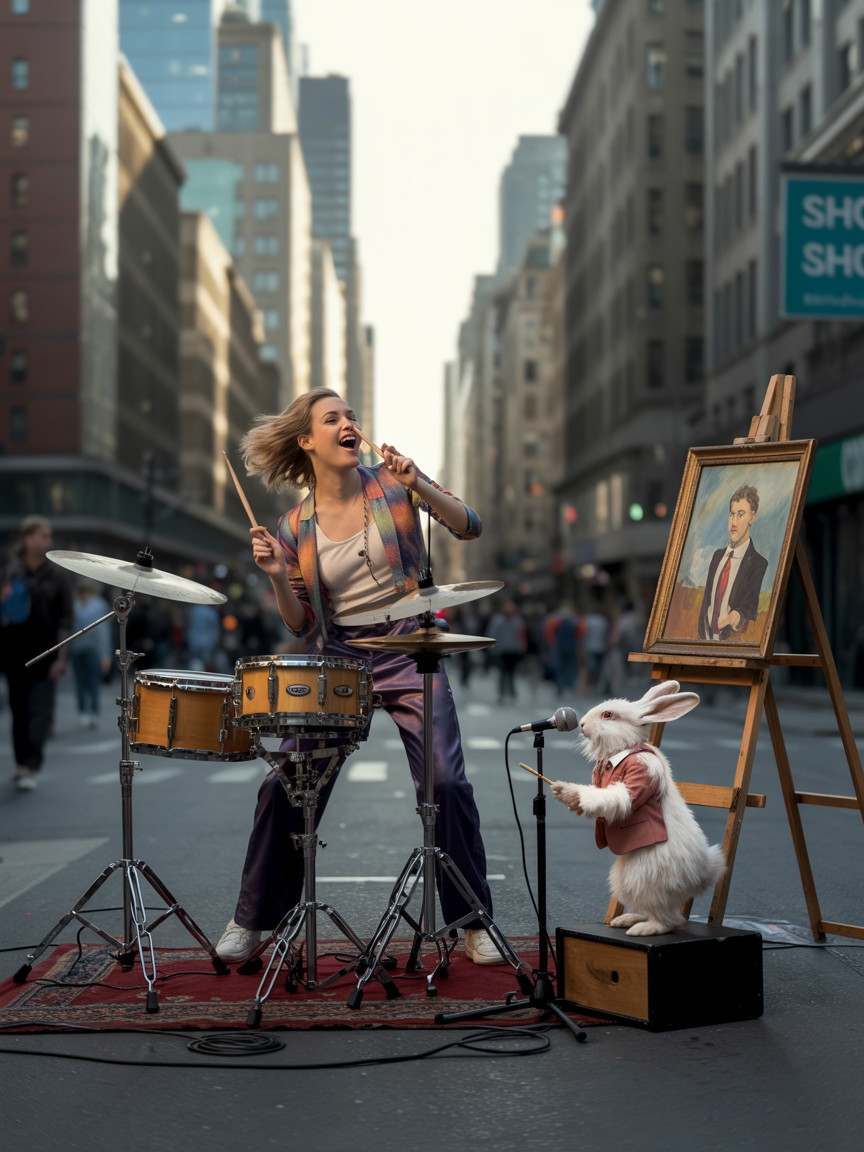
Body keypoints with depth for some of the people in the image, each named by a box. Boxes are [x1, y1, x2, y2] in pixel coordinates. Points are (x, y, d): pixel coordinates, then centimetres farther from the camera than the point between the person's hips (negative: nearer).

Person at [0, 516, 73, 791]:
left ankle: (30, 768, -10)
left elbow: (65, 618, 1)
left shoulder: (57, 576, 0)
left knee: (39, 711, -8)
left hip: (44, 653, -1)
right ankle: (22, 762, 21)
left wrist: (61, 656, -5)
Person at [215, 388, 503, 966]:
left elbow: (469, 526, -9)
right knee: (284, 785, -3)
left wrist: (417, 486, -24)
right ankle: (253, 921, 15)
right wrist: (278, 576, -13)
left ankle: (474, 922, 5)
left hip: (409, 653, -2)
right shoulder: (295, 528, 2)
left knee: (446, 783, -13)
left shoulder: (390, 483, -1)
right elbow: (303, 625, 5)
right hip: (338, 660, 2)